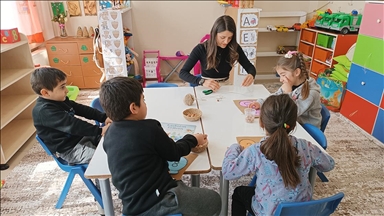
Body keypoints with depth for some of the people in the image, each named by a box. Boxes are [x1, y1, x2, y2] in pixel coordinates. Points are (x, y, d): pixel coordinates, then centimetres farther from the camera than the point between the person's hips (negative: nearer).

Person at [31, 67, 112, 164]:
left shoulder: (59, 100, 6)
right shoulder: (45, 111, -23)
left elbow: (82, 110, 6)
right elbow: (72, 125, -30)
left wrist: (104, 117, -6)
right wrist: (99, 131, -31)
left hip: (81, 137, 9)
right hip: (70, 150, -9)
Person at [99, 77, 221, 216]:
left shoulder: (110, 133, 0)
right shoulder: (149, 129, -20)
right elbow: (174, 153, -5)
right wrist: (193, 140, 12)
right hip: (155, 202, -8)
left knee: (179, 185, 33)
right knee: (214, 200, 9)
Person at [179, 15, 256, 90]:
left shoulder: (234, 47, -6)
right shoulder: (201, 49, -14)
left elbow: (250, 67, 0)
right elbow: (182, 73, -18)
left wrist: (251, 75, -24)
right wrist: (202, 82, -35)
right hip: (207, 89, -2)